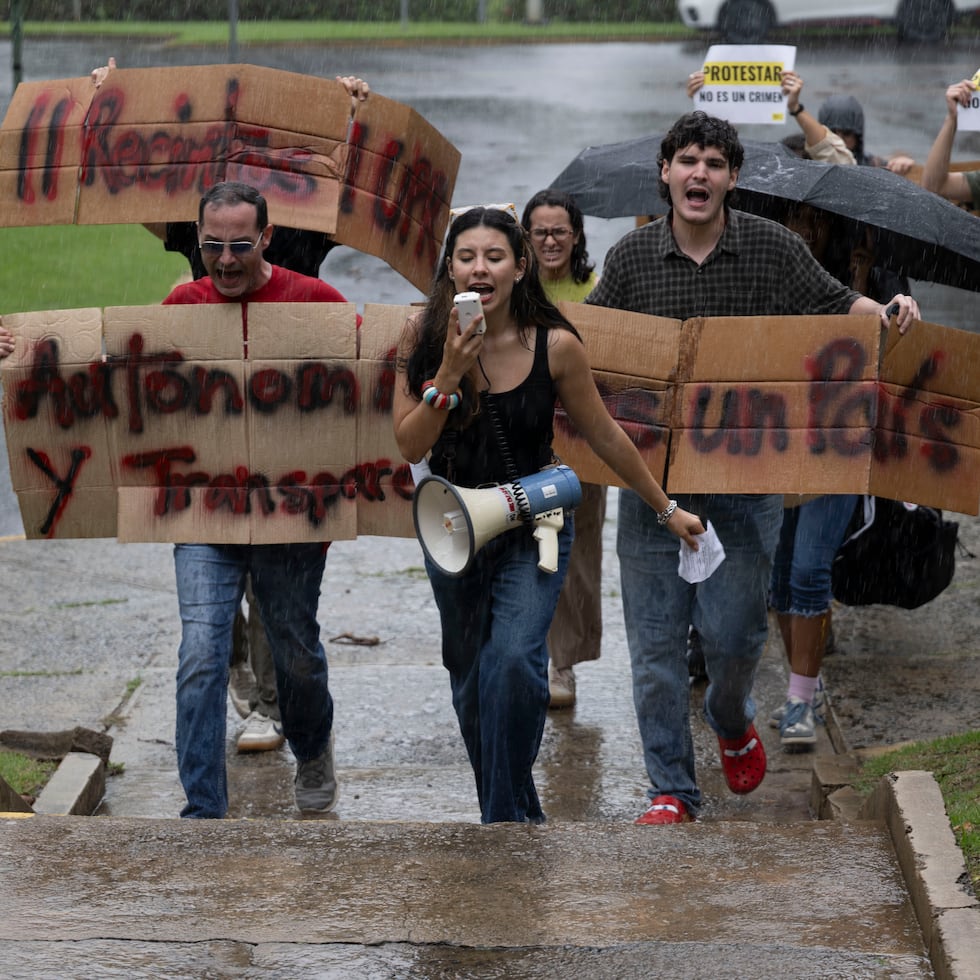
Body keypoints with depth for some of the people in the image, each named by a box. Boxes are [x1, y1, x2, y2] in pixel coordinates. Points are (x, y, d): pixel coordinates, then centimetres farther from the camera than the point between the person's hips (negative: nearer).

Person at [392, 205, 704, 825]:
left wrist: (666, 509, 8)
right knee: (470, 681, 12)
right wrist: (449, 373, -26)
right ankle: (520, 812, 31)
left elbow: (605, 436, 0)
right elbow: (411, 447, -13)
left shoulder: (555, 346, -12)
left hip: (533, 524, -2)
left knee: (514, 662, -23)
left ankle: (507, 815, -10)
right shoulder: (425, 338, -9)